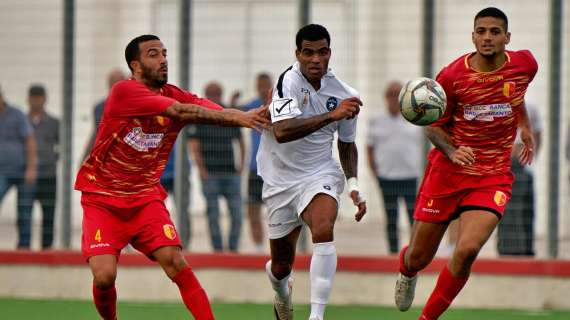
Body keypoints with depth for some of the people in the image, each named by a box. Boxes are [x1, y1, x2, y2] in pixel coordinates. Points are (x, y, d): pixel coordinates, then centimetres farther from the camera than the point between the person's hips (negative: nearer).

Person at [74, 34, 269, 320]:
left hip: (146, 197, 4)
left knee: (176, 263, -16)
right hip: (102, 199, -4)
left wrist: (257, 115, -37)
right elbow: (180, 111, -28)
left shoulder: (174, 95, -1)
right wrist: (239, 117, -34)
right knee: (104, 276, -15)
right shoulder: (124, 91, -17)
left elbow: (219, 113, -16)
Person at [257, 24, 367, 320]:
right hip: (281, 180, -1)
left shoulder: (343, 94, -3)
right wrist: (331, 115, -41)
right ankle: (282, 295, 47)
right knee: (281, 264, 8)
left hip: (320, 174, 1)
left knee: (323, 230, -31)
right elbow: (282, 132, -35)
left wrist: (353, 185, 2)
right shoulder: (289, 81, -18)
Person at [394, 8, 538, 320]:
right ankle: (406, 269, 50)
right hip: (446, 173, 0)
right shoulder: (452, 76, -13)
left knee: (467, 250, -22)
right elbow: (433, 127, -2)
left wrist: (525, 126, 19)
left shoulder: (525, 65, -5)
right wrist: (453, 151, -19)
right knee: (418, 257, 8)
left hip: (493, 176, 0)